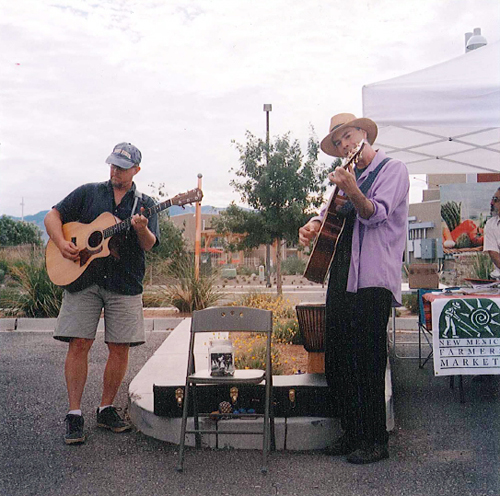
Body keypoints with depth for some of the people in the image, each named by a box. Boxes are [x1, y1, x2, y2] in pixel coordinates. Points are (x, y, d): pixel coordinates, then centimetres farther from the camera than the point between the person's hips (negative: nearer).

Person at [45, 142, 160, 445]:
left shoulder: (145, 204, 11)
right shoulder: (88, 193, 13)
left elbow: (149, 244, -2)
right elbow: (53, 216, 10)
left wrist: (141, 229, -24)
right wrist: (61, 243, -8)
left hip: (125, 283, 1)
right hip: (82, 280, 0)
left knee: (120, 348, 1)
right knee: (79, 344, -6)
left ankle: (106, 409, 17)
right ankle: (74, 415, 2)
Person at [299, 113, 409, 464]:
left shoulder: (393, 169, 1)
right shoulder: (349, 176, 23)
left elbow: (376, 214, -14)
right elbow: (331, 212, 29)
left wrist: (352, 191, -33)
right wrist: (313, 225, 6)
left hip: (373, 280, -7)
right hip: (341, 278, 8)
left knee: (367, 363, -5)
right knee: (336, 362, 9)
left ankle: (375, 441, 9)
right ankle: (352, 433, 23)